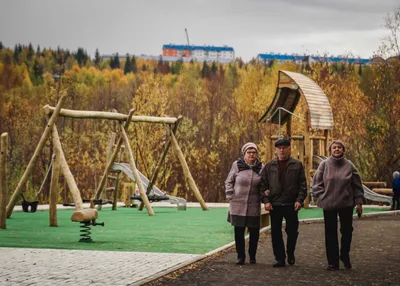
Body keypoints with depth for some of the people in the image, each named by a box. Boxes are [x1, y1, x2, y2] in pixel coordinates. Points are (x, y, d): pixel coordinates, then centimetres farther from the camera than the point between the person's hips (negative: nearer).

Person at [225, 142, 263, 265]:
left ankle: (252, 256, 18)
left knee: (254, 232, 4)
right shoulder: (237, 165, -1)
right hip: (238, 205, -1)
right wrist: (230, 196, -2)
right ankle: (240, 256, 14)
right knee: (239, 232, 3)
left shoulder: (260, 167, 4)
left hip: (254, 206, 1)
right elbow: (229, 182, 6)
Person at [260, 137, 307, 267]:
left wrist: (299, 200, -10)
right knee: (275, 232, 2)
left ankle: (290, 253, 28)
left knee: (292, 231, 5)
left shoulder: (297, 165, 4)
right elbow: (263, 184, 7)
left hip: (291, 204, -1)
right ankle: (280, 258, 9)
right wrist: (266, 200, -4)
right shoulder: (269, 166, 8)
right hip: (274, 204, 1)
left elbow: (302, 184, 1)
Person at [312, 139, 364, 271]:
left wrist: (358, 202, 1)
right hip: (329, 205, 0)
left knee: (347, 230, 6)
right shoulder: (324, 165, -2)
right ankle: (333, 261, 10)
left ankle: (345, 255, 29)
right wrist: (322, 196, -4)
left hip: (346, 204, 1)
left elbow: (357, 185, 3)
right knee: (330, 233, 3)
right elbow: (316, 183, 3)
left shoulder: (349, 165, 0)